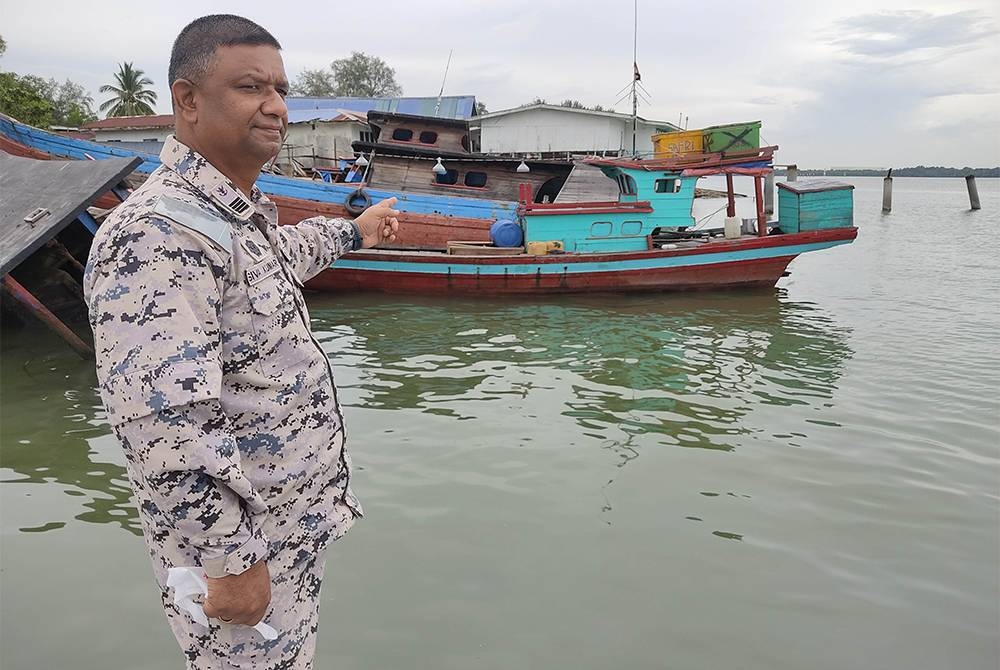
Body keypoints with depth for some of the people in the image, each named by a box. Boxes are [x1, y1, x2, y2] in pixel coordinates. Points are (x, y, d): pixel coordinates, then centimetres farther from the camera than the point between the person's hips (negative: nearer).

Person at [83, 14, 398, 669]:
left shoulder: (240, 211, 6)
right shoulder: (157, 233, -26)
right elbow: (164, 425, -31)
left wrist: (353, 231, 43)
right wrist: (231, 560, -26)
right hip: (236, 541, -9)